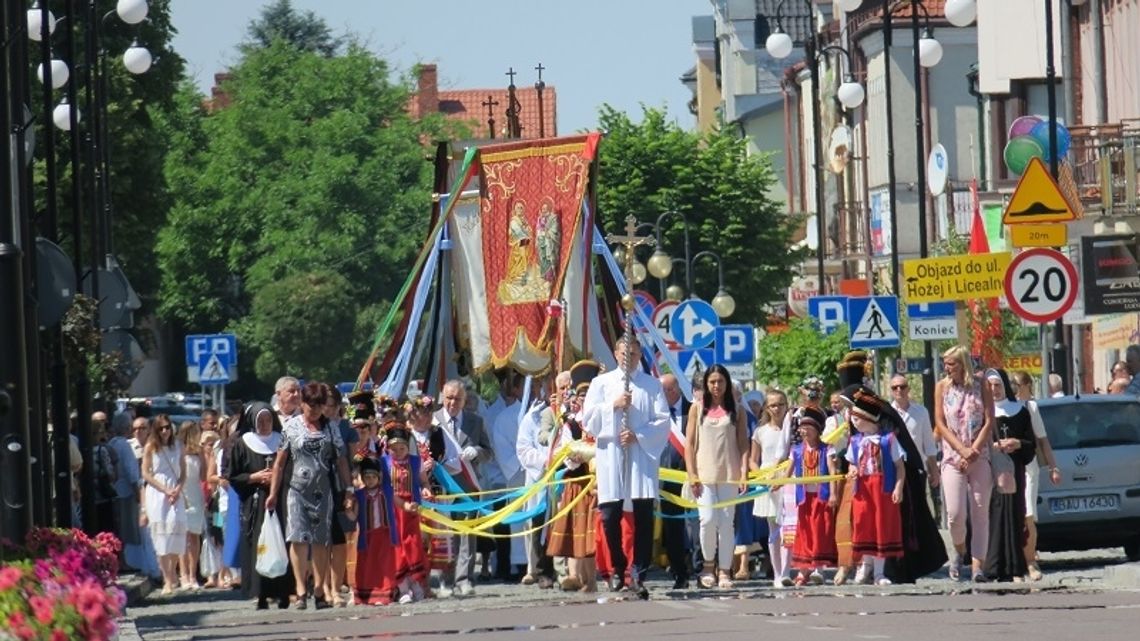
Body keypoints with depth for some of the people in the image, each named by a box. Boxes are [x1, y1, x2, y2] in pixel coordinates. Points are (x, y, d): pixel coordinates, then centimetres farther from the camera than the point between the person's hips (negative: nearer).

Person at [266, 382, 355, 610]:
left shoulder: (330, 428, 9)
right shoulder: (291, 427, 5)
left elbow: (341, 461, 12)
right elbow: (280, 462, 6)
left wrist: (348, 489, 7)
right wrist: (273, 493, 4)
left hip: (323, 491, 2)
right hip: (297, 490, -2)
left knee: (321, 541, 3)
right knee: (299, 538, -12)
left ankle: (319, 591, 10)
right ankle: (301, 590, -12)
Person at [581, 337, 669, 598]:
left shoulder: (651, 385, 8)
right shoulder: (601, 383, 12)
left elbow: (663, 421, 2)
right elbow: (588, 421, 5)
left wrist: (638, 435, -11)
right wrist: (613, 406, -8)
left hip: (642, 456, -1)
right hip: (611, 456, 1)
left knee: (644, 516, -7)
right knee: (611, 516, -1)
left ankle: (638, 574, -4)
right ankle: (617, 570, 14)